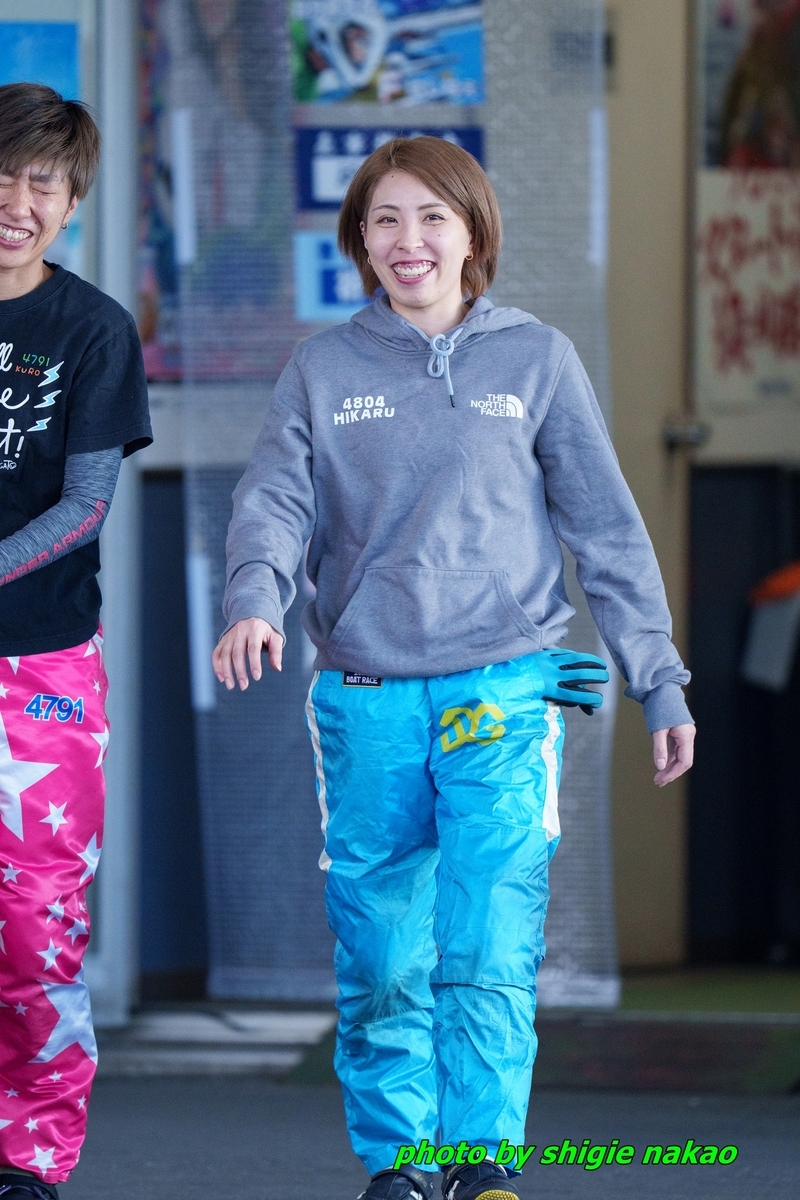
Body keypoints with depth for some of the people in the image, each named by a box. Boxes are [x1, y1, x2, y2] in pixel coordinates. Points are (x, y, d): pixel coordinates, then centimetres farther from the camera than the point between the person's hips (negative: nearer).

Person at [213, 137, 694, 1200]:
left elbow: (607, 530, 9)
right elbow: (276, 501, -2)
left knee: (487, 944, -15)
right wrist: (254, 603, -24)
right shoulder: (323, 370, 10)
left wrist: (660, 685, 6)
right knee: (381, 961, 4)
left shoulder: (537, 361, 7)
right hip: (367, 702, 2)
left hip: (506, 688, -2)